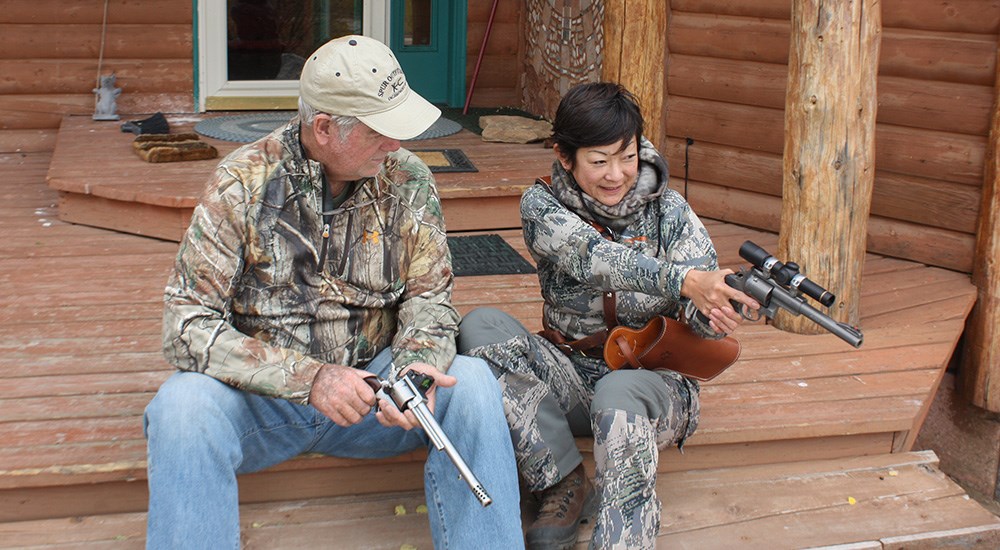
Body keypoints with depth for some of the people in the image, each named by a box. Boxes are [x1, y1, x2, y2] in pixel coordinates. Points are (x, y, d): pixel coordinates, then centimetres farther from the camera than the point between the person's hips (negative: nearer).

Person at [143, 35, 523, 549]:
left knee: (470, 382, -23)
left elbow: (428, 295, 2)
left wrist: (416, 364, -23)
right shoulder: (243, 183, -13)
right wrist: (309, 378, -28)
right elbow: (188, 327, -17)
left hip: (369, 386, 3)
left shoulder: (408, 181, -4)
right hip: (264, 395, -2)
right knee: (184, 404, -33)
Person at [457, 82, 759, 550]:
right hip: (569, 376, 2)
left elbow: (702, 311, -11)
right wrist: (683, 280, -43)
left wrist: (717, 317, -38)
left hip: (653, 378, -2)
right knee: (480, 326, -21)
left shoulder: (668, 212, -3)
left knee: (618, 395, -37)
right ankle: (566, 486, -18)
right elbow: (592, 257, -26)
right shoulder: (541, 207, -5)